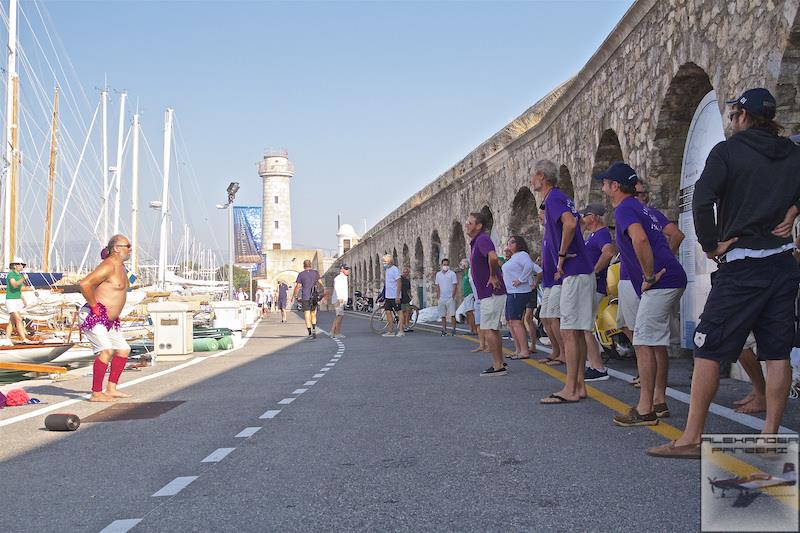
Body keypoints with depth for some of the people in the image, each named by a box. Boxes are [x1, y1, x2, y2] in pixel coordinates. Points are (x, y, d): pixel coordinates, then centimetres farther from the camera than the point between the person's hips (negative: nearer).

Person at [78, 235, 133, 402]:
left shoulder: (120, 266, 15)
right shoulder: (109, 266, -17)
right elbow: (84, 284, -27)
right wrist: (95, 307, -20)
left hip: (109, 320, 10)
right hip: (93, 317, -10)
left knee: (123, 350, 10)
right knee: (106, 351, -21)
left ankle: (111, 389, 17)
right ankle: (96, 393, -17)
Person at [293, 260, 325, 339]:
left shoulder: (301, 274, -2)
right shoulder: (316, 273, 4)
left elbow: (297, 286, -3)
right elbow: (320, 283, -2)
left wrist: (294, 296, 7)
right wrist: (323, 292, 4)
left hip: (305, 297, -3)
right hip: (314, 297, 3)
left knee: (307, 316, -1)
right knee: (313, 315, 18)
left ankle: (310, 333, -7)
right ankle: (314, 330, 9)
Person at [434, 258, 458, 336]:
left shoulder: (452, 273, -1)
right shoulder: (438, 274, 12)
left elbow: (455, 285, -4)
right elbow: (437, 286, 15)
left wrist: (453, 296, -11)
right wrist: (438, 296, 5)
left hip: (450, 298, -4)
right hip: (441, 298, 4)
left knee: (452, 315, -7)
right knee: (443, 315, 6)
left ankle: (454, 329, -3)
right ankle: (444, 330, 12)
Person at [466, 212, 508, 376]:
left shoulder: (482, 239, -16)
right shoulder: (475, 242, 16)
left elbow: (493, 257, -36)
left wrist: (493, 276, -23)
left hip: (491, 293, -11)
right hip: (488, 293, 11)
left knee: (488, 330, -9)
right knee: (493, 329, 16)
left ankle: (497, 366, -5)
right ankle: (500, 364, 24)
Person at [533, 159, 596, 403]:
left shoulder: (553, 197, -11)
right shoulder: (559, 197, 19)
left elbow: (570, 223, -30)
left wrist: (562, 255, -19)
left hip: (574, 274, -10)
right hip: (580, 271, 10)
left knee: (569, 332, -7)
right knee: (577, 332, 12)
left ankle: (570, 390, -4)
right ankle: (579, 386, 17)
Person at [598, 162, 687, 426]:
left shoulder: (625, 209, -10)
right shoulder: (642, 208, 22)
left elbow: (640, 240, -29)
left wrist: (649, 276, -21)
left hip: (660, 283, -11)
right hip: (673, 279, 11)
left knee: (644, 343, -9)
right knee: (657, 342, 16)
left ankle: (645, 410, -7)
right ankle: (659, 402, 23)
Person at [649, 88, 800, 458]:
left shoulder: (728, 150, -5)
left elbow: (702, 200, -18)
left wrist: (711, 245, -8)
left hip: (741, 266, -6)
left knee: (708, 350, -2)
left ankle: (691, 438, 1)